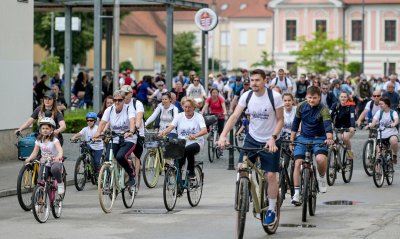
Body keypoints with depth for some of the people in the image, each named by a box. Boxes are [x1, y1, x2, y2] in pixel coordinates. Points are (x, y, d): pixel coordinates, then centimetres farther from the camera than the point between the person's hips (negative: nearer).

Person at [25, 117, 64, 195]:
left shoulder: (54, 140, -10)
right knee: (41, 182, -13)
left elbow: (59, 149, -27)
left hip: (55, 162, -4)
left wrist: (59, 156, -50)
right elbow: (35, 153, 0)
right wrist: (29, 159, -22)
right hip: (44, 164, 4)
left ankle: (60, 183, -10)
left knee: (55, 169, -38)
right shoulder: (39, 141, 3)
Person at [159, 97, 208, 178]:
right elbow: (171, 127, -9)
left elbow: (204, 130, -18)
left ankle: (191, 171, -15)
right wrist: (163, 132, -33)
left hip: (195, 142, -2)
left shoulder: (198, 116, -3)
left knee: (188, 149, -36)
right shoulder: (179, 116, 5)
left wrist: (195, 135, -40)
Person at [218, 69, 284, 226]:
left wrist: (273, 138, -24)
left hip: (270, 142, -3)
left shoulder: (275, 97, -16)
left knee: (270, 176, -4)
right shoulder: (246, 96, -7)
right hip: (252, 138, 3)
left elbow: (280, 120, -10)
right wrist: (223, 135, -25)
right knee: (241, 167, -13)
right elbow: (234, 116, -12)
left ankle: (271, 210, 9)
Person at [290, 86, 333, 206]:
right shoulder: (301, 107, -4)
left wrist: (329, 138, -48)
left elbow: (328, 125, -29)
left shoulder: (323, 110, -16)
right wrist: (291, 140, 7)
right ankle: (297, 192, -5)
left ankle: (322, 178, 2)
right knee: (298, 163, -12)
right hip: (303, 138, 3)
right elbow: (295, 123, 8)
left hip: (319, 139, -3)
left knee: (321, 159, -30)